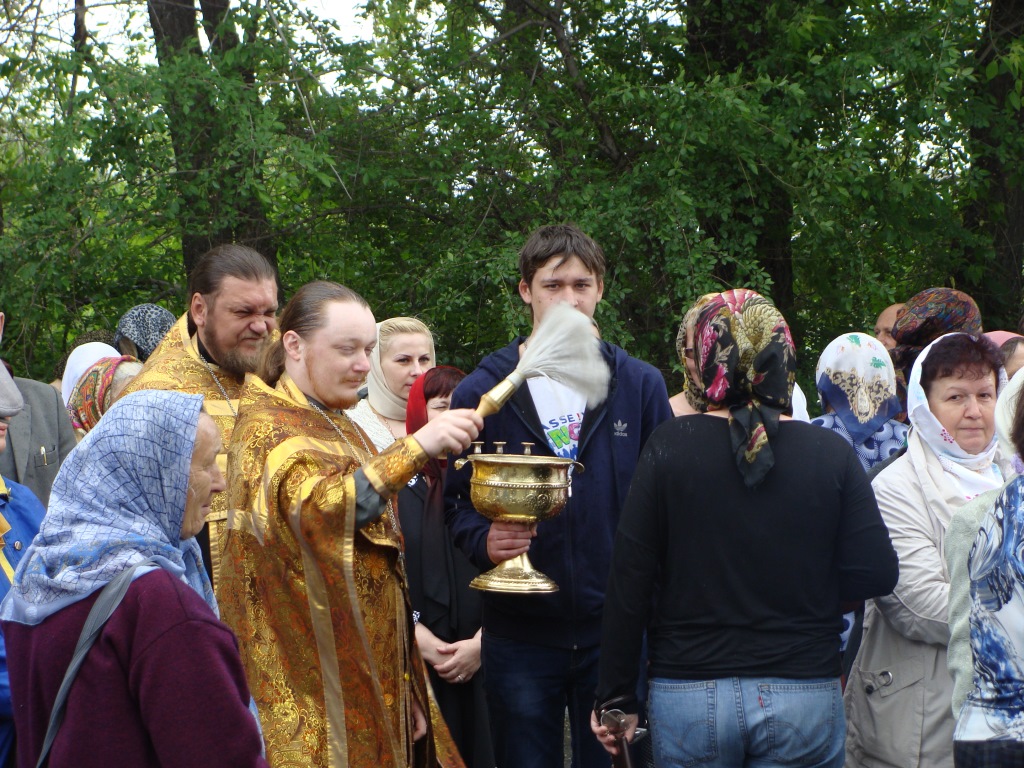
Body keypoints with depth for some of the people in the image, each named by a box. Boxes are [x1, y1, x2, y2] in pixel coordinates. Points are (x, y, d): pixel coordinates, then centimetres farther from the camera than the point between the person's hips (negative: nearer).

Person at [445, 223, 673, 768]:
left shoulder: (640, 386, 4)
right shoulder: (481, 391, 2)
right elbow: (457, 499, 5)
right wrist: (482, 541, -17)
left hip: (616, 629, 1)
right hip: (520, 635, 0)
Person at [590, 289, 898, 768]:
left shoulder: (669, 446, -7)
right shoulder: (832, 455, -5)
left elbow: (629, 581, -6)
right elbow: (876, 574, -5)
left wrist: (616, 697, 1)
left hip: (688, 693, 0)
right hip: (805, 693, 1)